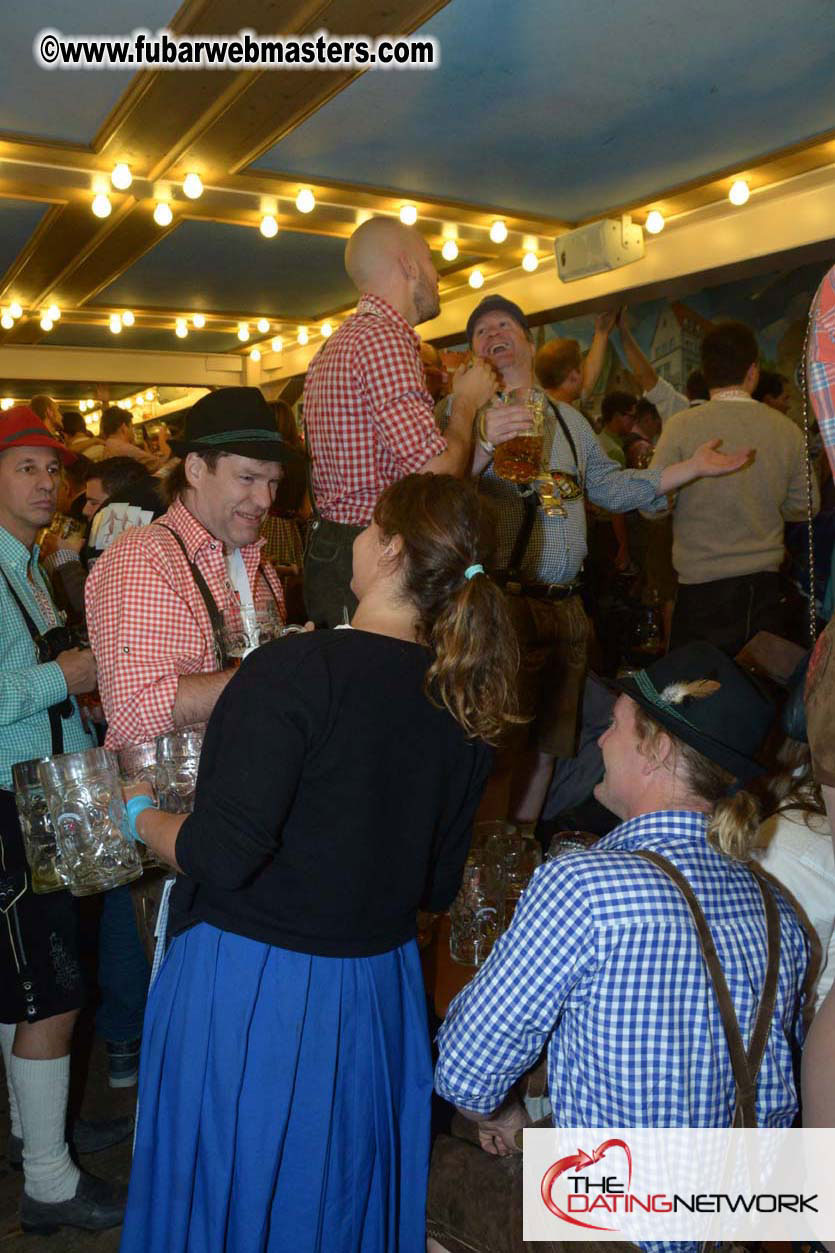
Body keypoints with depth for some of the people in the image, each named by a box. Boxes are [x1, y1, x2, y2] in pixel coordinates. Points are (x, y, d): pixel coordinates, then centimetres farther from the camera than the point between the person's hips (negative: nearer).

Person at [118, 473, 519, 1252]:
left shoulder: (296, 670, -21)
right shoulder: (466, 705, -1)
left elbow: (219, 856, -24)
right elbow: (439, 887, 6)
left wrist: (142, 817, -5)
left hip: (248, 986, -6)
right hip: (380, 988, 6)